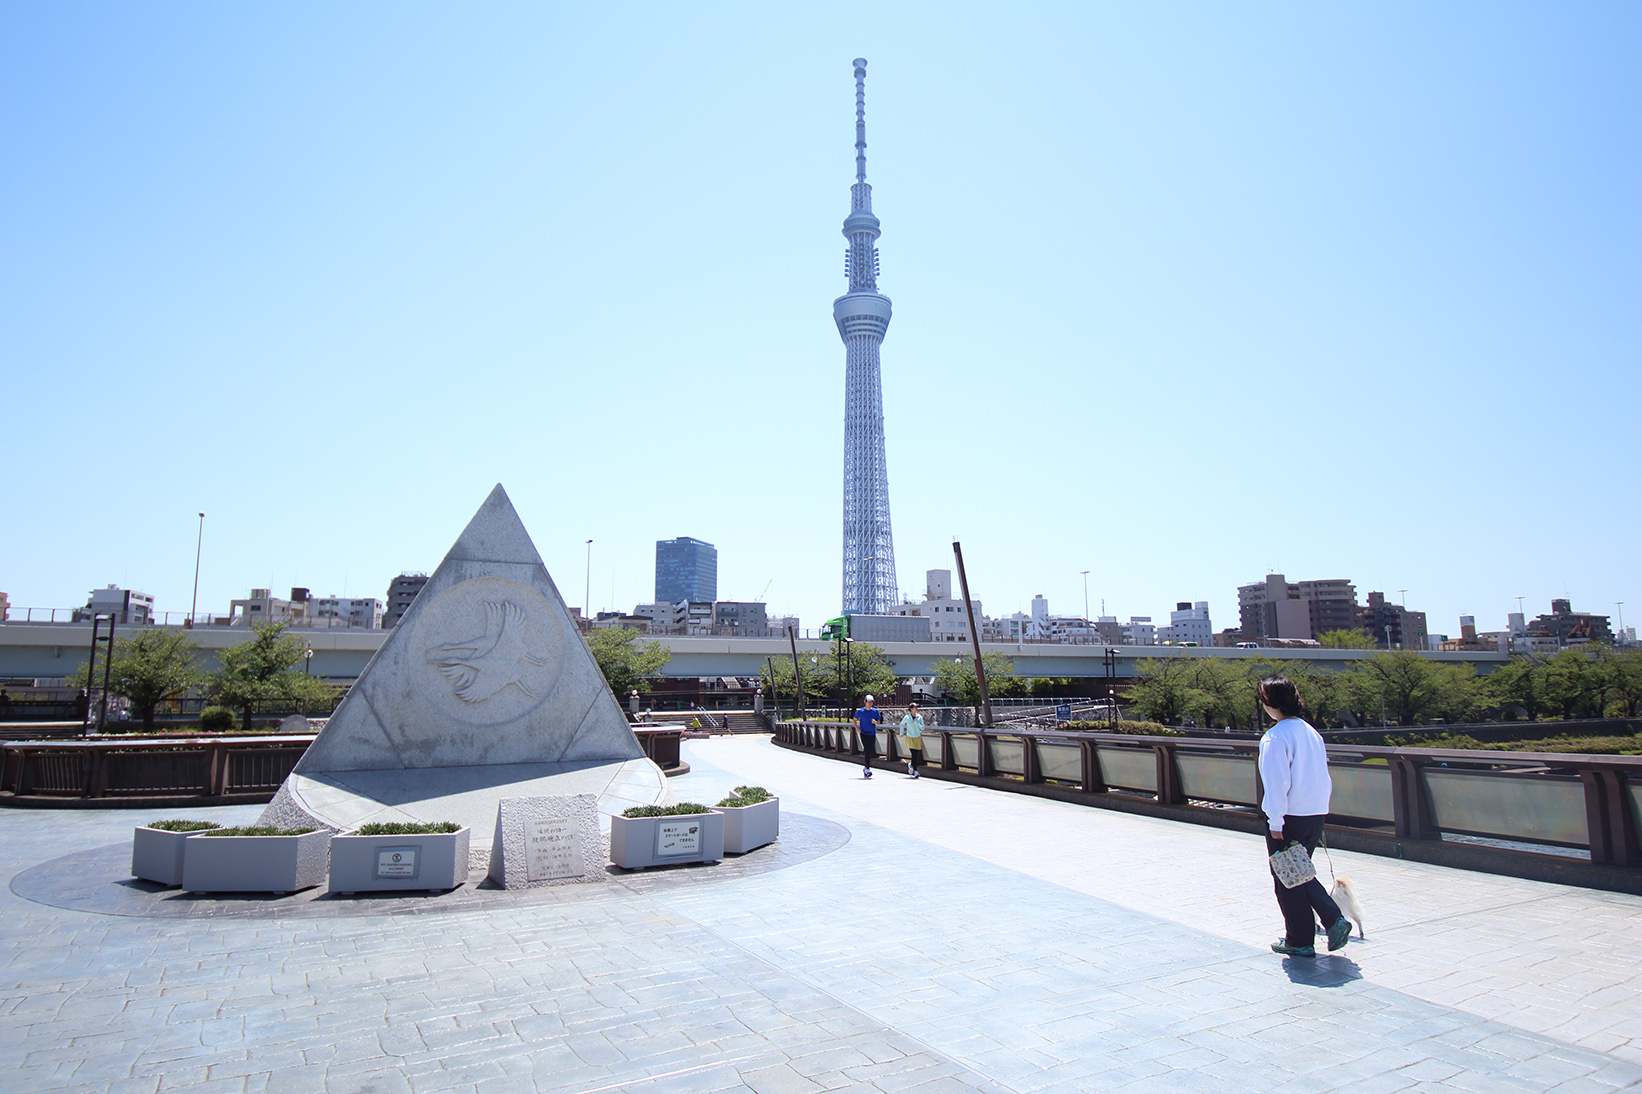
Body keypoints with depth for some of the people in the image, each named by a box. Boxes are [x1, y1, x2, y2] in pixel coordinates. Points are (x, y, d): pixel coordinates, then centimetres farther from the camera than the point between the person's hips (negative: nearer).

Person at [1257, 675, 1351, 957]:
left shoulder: (1275, 737, -17)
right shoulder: (1311, 732, 7)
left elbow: (1277, 783, -19)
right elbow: (1325, 779, 12)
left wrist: (1275, 822, -13)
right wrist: (1318, 810, 19)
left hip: (1290, 817, -8)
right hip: (1316, 815, 8)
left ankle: (1300, 942, 15)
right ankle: (1333, 919, 10)